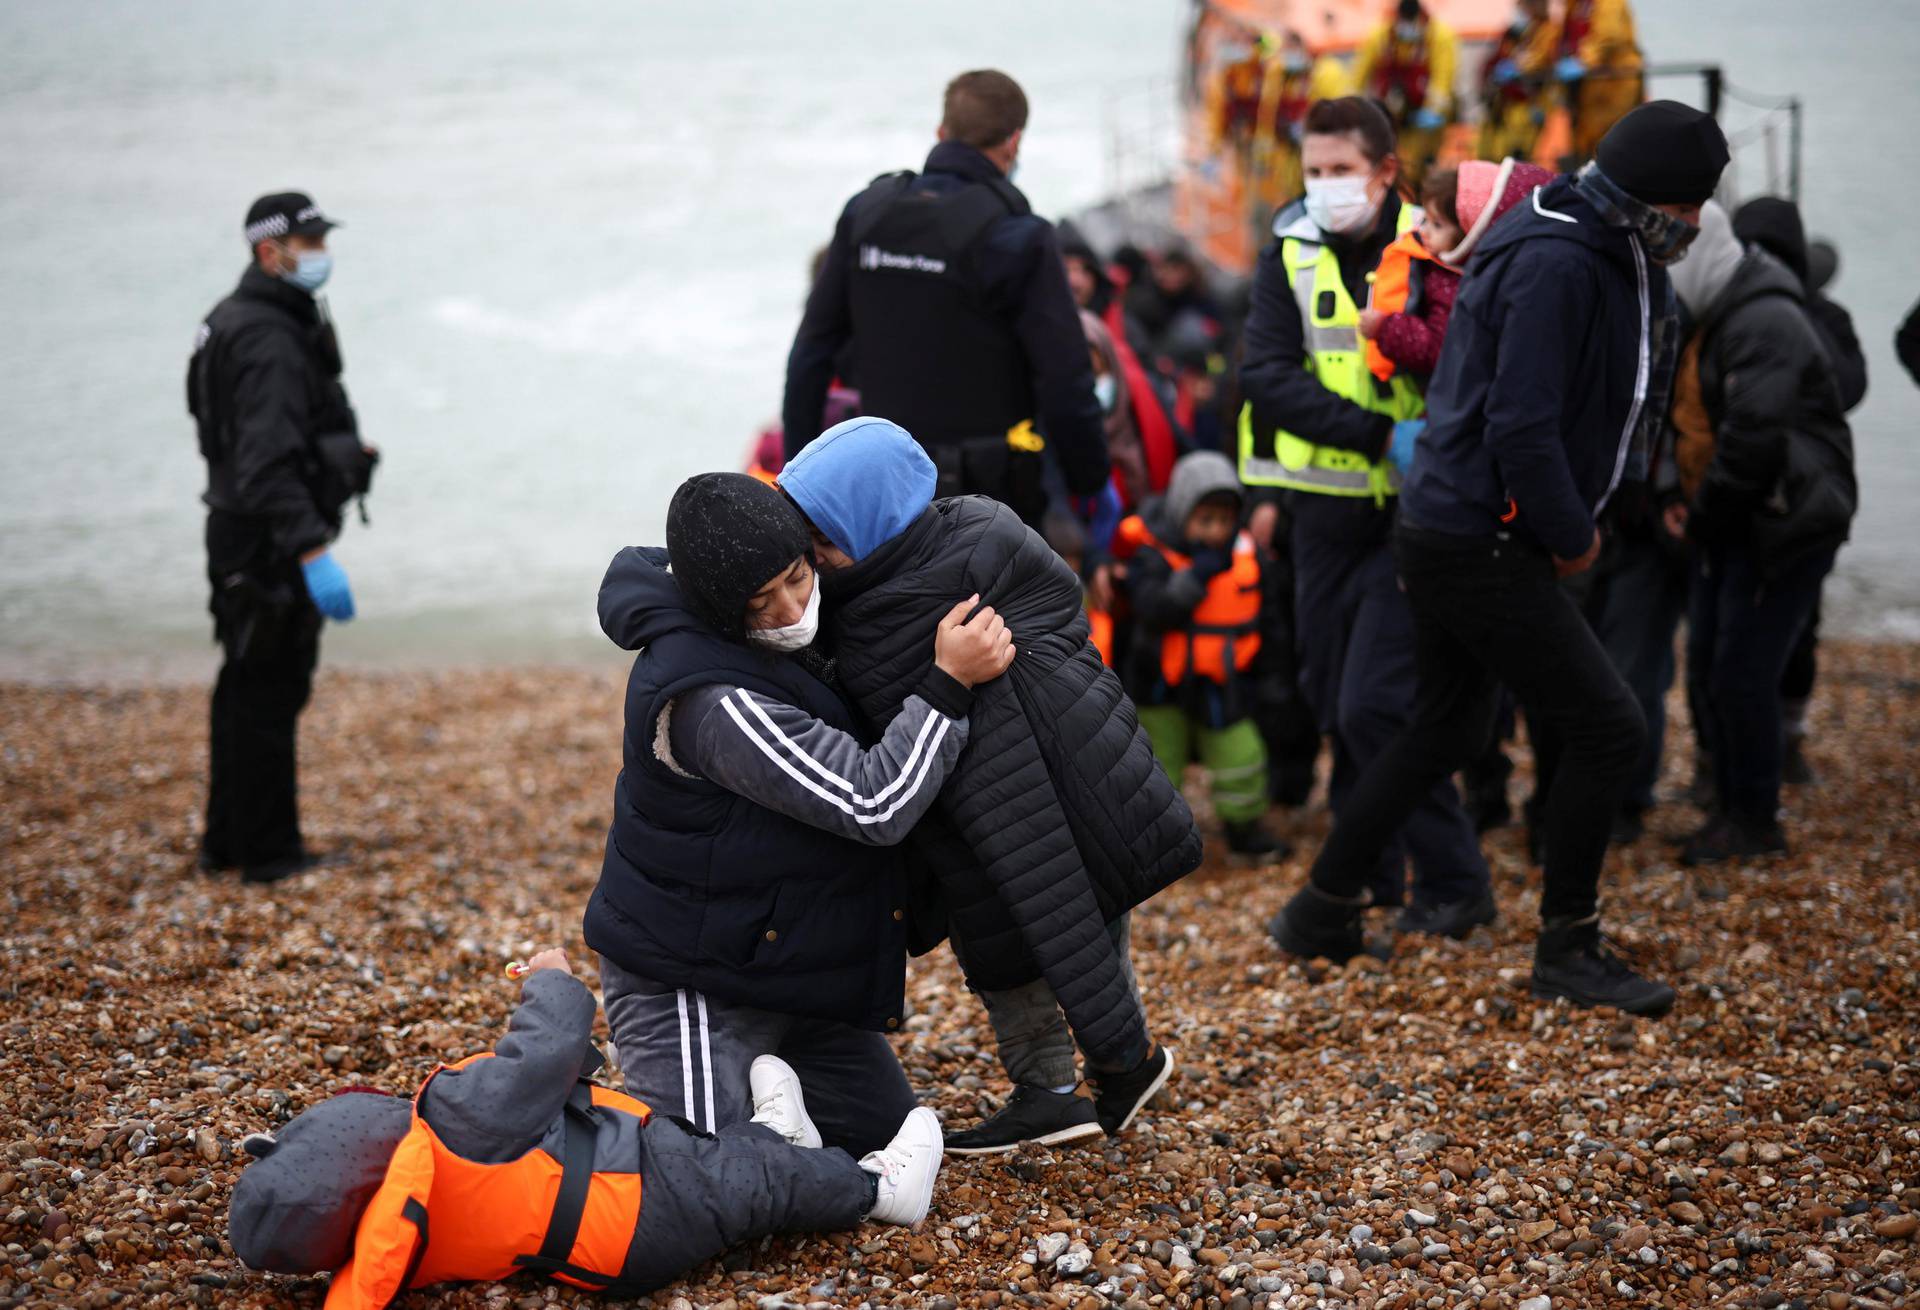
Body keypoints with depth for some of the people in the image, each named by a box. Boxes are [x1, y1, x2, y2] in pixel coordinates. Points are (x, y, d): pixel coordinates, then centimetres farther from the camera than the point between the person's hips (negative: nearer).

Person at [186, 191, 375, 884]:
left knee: (247, 691, 18)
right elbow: (269, 463, -29)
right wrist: (314, 552, -34)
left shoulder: (236, 323, 14)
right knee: (269, 694, -3)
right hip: (270, 542, -11)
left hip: (242, 538, 11)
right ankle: (269, 851, 5)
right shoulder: (269, 340, -21)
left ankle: (228, 842, 27)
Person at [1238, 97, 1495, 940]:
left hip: (1408, 513, -4)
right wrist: (1379, 434, -21)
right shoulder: (1291, 254, 3)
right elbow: (1267, 376, -9)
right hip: (1323, 511, 4)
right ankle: (1367, 876, 24)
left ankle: (1453, 882, 0)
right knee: (1334, 703, 10)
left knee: (1373, 704, -12)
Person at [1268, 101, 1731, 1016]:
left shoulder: (1617, 257, 11)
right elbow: (1520, 427, -24)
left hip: (1450, 535, 11)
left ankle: (1322, 912, 31)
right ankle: (1568, 950, 6)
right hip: (1477, 546, -11)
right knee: (1606, 727, -6)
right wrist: (1572, 536, -13)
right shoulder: (1555, 263, -21)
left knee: (1445, 733, 22)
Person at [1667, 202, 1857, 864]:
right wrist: (1695, 506, 6)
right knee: (1708, 663, 11)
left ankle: (1755, 822, 6)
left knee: (1742, 673, -7)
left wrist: (1703, 511, -11)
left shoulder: (1765, 324, -21)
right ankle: (1732, 805, 21)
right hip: (1739, 520, 10)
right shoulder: (1723, 318, 12)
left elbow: (1752, 438, -24)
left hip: (1788, 522, -10)